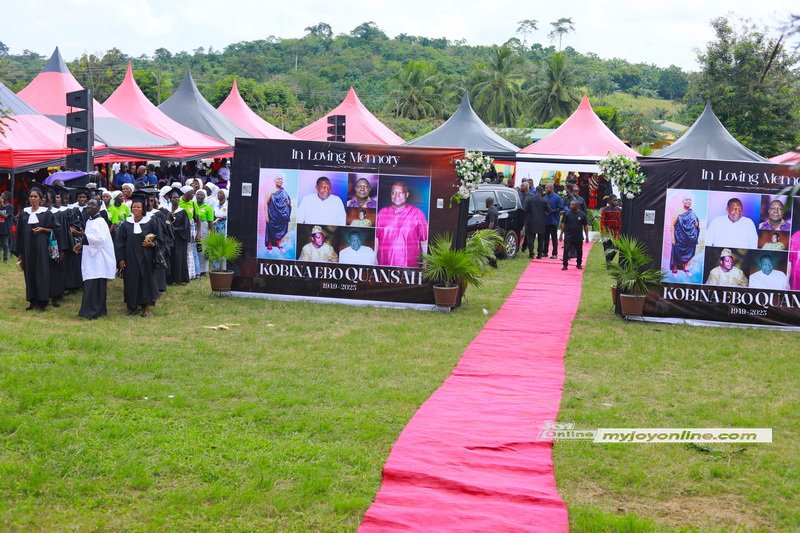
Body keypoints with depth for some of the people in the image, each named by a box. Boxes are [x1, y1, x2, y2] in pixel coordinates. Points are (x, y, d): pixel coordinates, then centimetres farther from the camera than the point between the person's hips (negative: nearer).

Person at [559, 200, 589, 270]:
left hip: (578, 237, 1)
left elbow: (585, 226, 4)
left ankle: (579, 264, 29)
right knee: (566, 251, -8)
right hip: (568, 237, -1)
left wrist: (587, 236, 4)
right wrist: (561, 235, -1)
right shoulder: (567, 214, -1)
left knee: (579, 251, 12)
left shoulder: (582, 214, -2)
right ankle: (565, 265, -3)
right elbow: (563, 224, 2)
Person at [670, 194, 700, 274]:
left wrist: (697, 224, -5)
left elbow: (696, 224, 20)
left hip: (689, 237, 4)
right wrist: (673, 237, -14)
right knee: (677, 253, 1)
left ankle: (685, 268, 26)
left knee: (688, 253, 11)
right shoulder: (679, 212, -6)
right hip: (680, 237, -4)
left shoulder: (693, 214, 7)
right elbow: (673, 225, -9)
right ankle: (674, 269, 13)